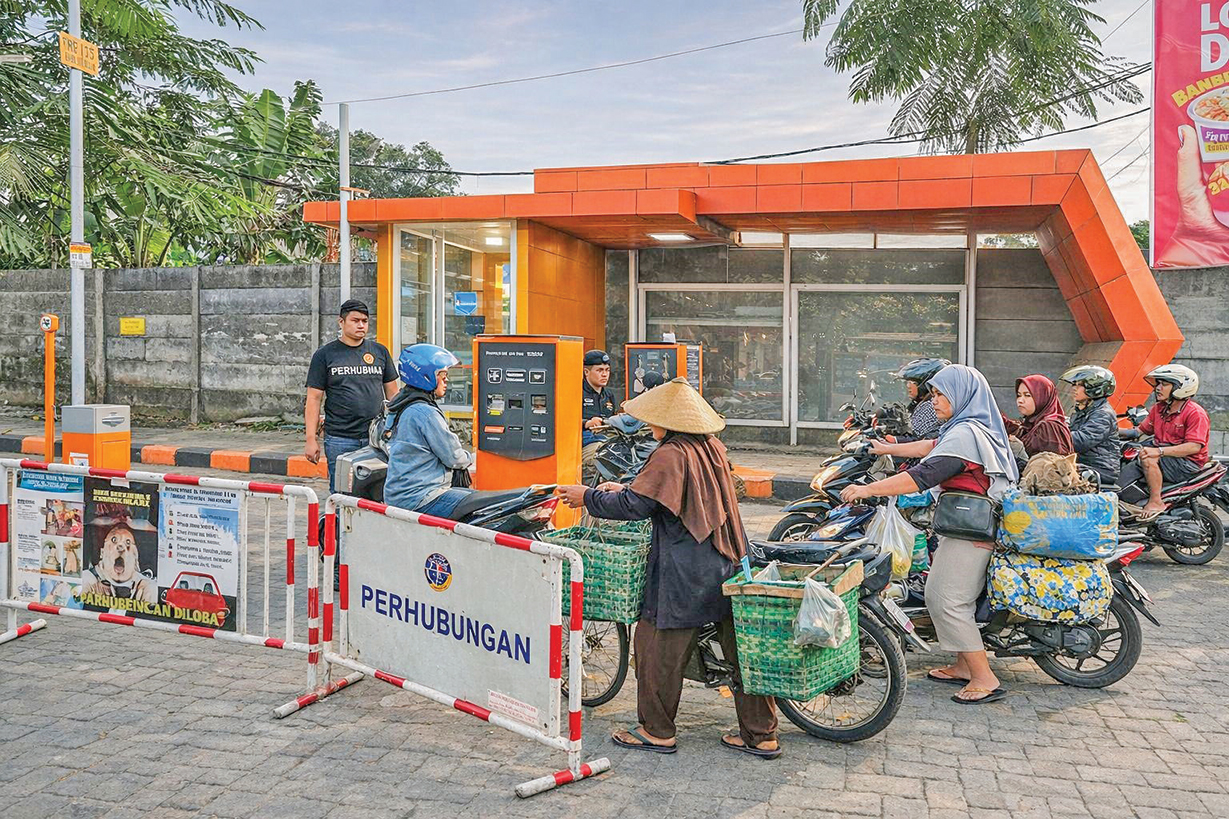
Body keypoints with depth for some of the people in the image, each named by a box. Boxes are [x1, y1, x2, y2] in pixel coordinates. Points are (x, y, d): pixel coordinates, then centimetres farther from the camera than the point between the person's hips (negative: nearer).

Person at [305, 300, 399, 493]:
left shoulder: (380, 351, 12)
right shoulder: (324, 355, 5)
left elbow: (392, 392, 15)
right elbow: (314, 399, 3)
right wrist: (311, 440, -4)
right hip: (340, 440, -2)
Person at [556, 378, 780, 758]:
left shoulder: (671, 455, -16)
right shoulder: (712, 447, 11)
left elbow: (636, 505, -18)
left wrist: (588, 498, -4)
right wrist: (622, 488, 23)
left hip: (684, 574, -9)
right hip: (729, 567, 9)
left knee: (658, 647, 6)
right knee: (739, 648, 12)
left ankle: (657, 731, 17)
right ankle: (761, 735, 19)